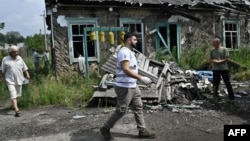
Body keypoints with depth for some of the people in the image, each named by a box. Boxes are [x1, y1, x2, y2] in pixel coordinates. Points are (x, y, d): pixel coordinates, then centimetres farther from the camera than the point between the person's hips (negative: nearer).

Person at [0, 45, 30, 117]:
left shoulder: (20, 58, 7)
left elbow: (24, 68, 11)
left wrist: (27, 75, 2)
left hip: (19, 80, 4)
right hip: (10, 81, -4)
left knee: (17, 94, 15)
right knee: (13, 95, -12)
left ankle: (14, 105, 38)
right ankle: (16, 110, -17)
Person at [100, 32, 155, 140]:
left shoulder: (129, 52, 16)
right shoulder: (125, 51, -18)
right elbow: (126, 70, -29)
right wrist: (141, 78, -30)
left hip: (132, 86, 10)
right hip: (125, 87, -10)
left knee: (138, 108, 12)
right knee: (121, 111, 1)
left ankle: (142, 131, 21)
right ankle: (105, 128, 18)